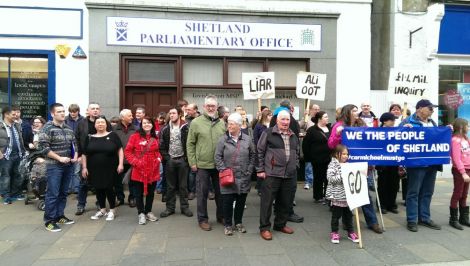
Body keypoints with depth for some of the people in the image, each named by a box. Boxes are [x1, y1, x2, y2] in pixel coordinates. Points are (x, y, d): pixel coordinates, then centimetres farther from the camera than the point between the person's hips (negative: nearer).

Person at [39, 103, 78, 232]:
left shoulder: (69, 129, 11)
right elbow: (43, 147, -15)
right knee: (53, 194, -4)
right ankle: (49, 221, 6)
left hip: (68, 165, 6)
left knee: (63, 193, 13)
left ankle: (59, 216, 25)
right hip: (54, 166, -6)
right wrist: (59, 158, -18)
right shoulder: (47, 128, -9)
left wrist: (75, 156, 1)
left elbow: (74, 144, 19)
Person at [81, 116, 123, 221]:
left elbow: (120, 150, -1)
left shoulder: (112, 135, 0)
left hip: (110, 169, -3)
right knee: (99, 189, 10)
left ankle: (112, 210, 17)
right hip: (94, 170, 3)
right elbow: (84, 154, 10)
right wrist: (84, 167, 3)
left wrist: (121, 164, -9)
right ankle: (102, 210, 27)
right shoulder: (90, 138, 8)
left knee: (109, 189, 0)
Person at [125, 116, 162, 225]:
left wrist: (159, 158, 2)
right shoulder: (135, 136, -5)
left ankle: (148, 212, 28)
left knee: (150, 192, 13)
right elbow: (128, 151, -4)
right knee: (139, 193, 6)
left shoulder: (155, 138, 8)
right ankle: (141, 213, 20)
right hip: (139, 170, -4)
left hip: (153, 170, 4)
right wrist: (134, 161, -14)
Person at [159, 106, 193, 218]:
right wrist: (166, 158, -5)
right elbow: (162, 145, 4)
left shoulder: (186, 128, -4)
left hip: (182, 159, -2)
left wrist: (187, 158, -10)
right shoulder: (165, 129, 4)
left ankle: (184, 207, 18)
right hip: (170, 160, 2)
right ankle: (170, 207, 21)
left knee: (183, 185, 8)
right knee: (170, 186, 11)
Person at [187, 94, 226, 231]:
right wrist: (192, 162, -6)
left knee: (220, 192, 15)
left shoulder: (222, 123, 6)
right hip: (202, 164, -3)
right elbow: (190, 144, -2)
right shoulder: (196, 122, -4)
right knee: (202, 193, 7)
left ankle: (221, 216, 31)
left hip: (220, 164, 3)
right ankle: (202, 219, 22)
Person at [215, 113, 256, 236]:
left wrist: (249, 170, 3)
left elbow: (253, 155, 9)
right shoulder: (223, 139, -3)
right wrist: (223, 170, -9)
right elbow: (218, 157, -1)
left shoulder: (247, 139, 1)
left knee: (241, 201, 12)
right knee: (227, 201, 3)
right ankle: (227, 224, 20)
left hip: (244, 178, 2)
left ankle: (238, 222, 31)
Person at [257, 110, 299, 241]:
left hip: (290, 175, 6)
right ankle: (264, 228, 13)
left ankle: (280, 224, 31)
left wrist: (295, 166, 14)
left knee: (286, 202, 13)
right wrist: (260, 169, -6)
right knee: (267, 201, 0)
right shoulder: (268, 133, -4)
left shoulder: (293, 136, 14)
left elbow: (297, 152, 24)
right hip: (272, 174, -5)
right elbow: (260, 151, -3)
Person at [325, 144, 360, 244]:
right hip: (337, 196, -5)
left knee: (348, 215, 16)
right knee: (336, 216, 6)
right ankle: (334, 233, 19)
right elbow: (330, 178, -20)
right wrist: (341, 177, -23)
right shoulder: (333, 164, -9)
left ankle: (350, 232, 29)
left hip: (347, 195, 5)